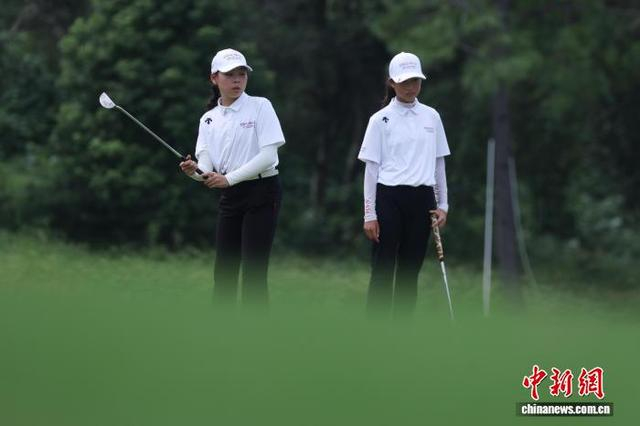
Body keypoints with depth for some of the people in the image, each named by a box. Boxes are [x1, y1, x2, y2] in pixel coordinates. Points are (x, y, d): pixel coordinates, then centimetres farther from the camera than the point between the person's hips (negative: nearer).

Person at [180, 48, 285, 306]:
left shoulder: (260, 107, -5)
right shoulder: (209, 119, 8)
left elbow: (268, 155, -15)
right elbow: (206, 162, -2)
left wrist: (229, 178, -22)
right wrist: (195, 171, -27)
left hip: (261, 191, -5)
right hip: (229, 197, 5)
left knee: (253, 272, -9)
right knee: (224, 271, 5)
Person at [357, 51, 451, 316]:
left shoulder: (431, 117, 9)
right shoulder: (381, 120, -2)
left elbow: (438, 163, 14)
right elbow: (371, 167, -2)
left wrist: (442, 204, 8)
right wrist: (369, 214, -7)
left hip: (422, 200, 4)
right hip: (390, 198, -4)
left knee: (410, 270, 6)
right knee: (383, 269, -4)